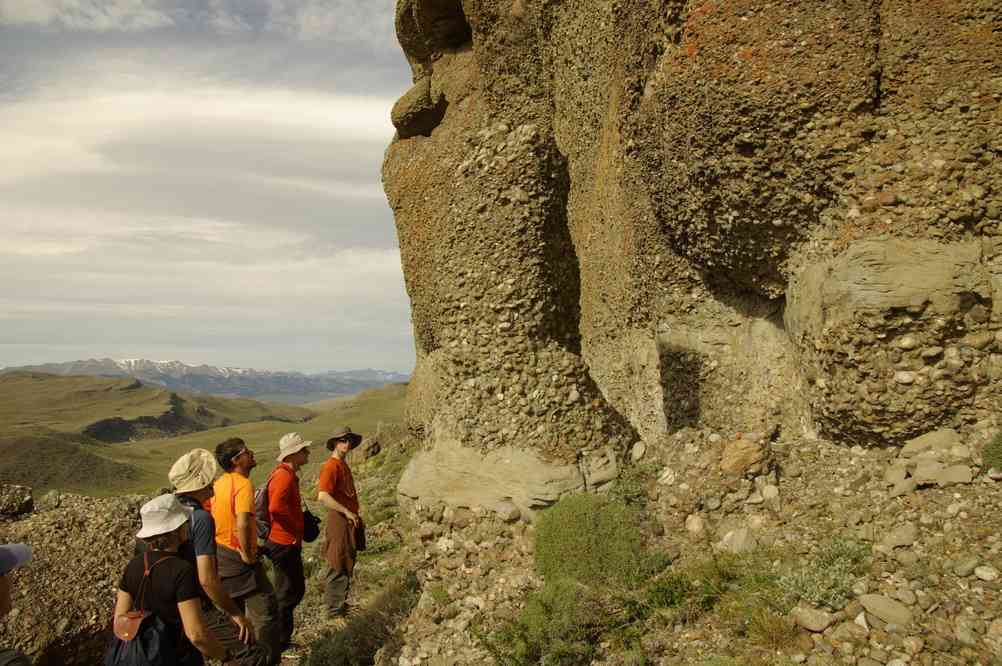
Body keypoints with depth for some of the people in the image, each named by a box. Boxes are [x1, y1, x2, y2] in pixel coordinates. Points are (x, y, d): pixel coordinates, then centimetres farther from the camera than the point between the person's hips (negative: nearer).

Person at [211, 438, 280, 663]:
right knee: (265, 613, -2)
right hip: (238, 559, -9)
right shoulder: (244, 484, -22)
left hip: (219, 555, 9)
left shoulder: (219, 483, 6)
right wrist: (247, 554, -21)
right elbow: (242, 524, -35)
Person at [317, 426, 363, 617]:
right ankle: (335, 607, 11)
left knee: (347, 563, 18)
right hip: (339, 520, -10)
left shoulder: (343, 465, 13)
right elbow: (323, 497, -27)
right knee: (339, 565, 0)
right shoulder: (331, 466, -17)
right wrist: (347, 512, -24)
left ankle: (338, 601, 30)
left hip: (349, 520, 10)